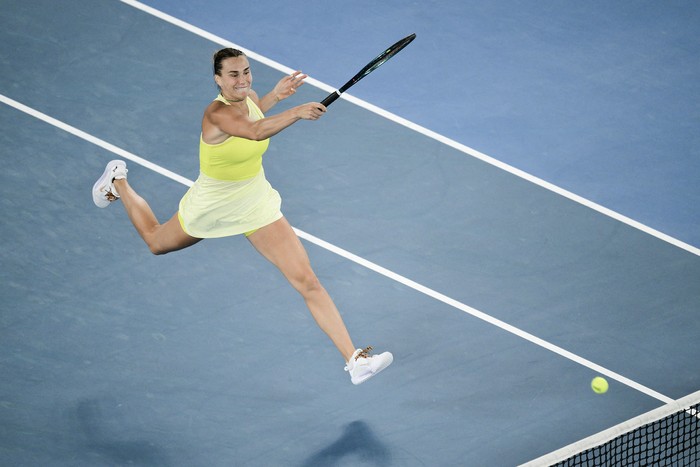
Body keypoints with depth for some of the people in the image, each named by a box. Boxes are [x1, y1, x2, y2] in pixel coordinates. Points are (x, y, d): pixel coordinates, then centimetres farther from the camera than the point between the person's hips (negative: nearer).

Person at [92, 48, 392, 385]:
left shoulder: (249, 99, -10)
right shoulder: (216, 113, -33)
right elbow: (255, 131, -55)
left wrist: (274, 96, 2)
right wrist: (295, 113, -69)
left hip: (256, 205, 4)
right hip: (211, 206, -4)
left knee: (308, 282, -10)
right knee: (156, 243, 28)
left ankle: (354, 360, -12)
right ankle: (118, 183, 56)